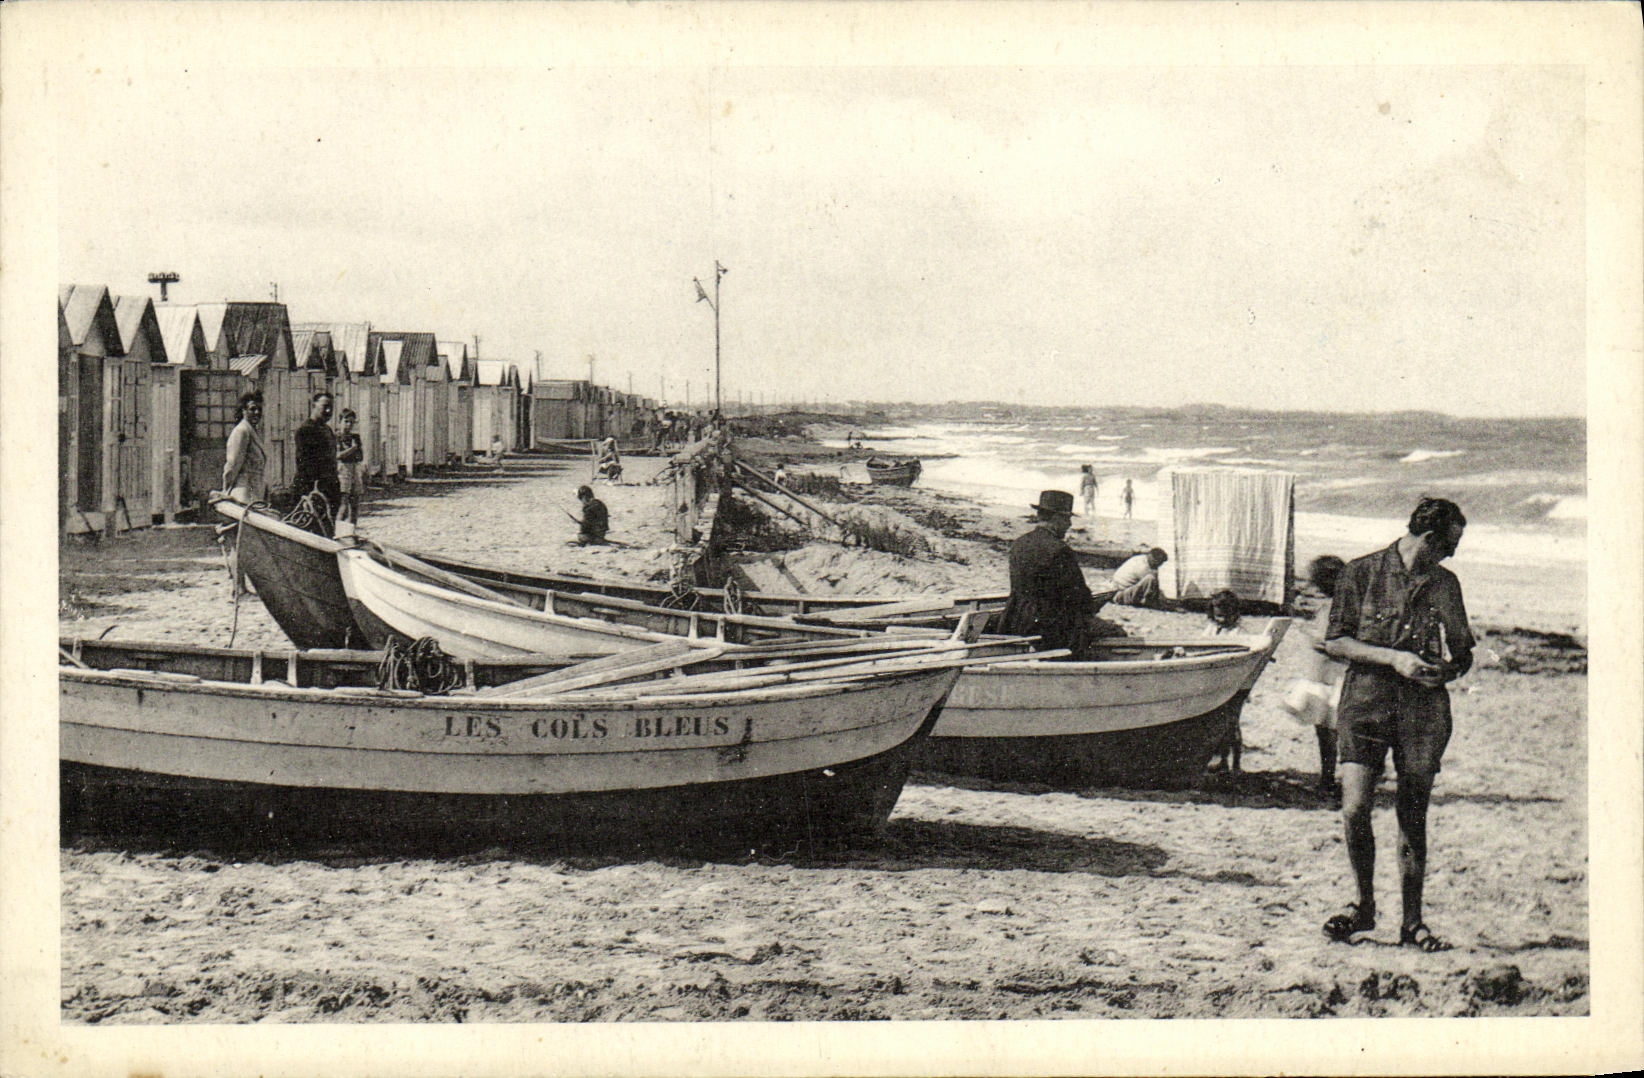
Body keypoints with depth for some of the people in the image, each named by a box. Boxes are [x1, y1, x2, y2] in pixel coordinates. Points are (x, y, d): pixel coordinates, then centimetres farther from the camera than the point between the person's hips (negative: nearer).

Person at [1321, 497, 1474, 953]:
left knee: (1413, 819, 2)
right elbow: (1335, 642, 0)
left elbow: (1463, 655, 22)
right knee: (1354, 809, -11)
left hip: (1424, 710, 3)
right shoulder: (1362, 573, 2)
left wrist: (1447, 669, -2)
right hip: (1366, 704, -3)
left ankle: (1412, 922, 12)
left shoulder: (1446, 584, 14)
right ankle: (1364, 905, 11)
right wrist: (1393, 658, -11)